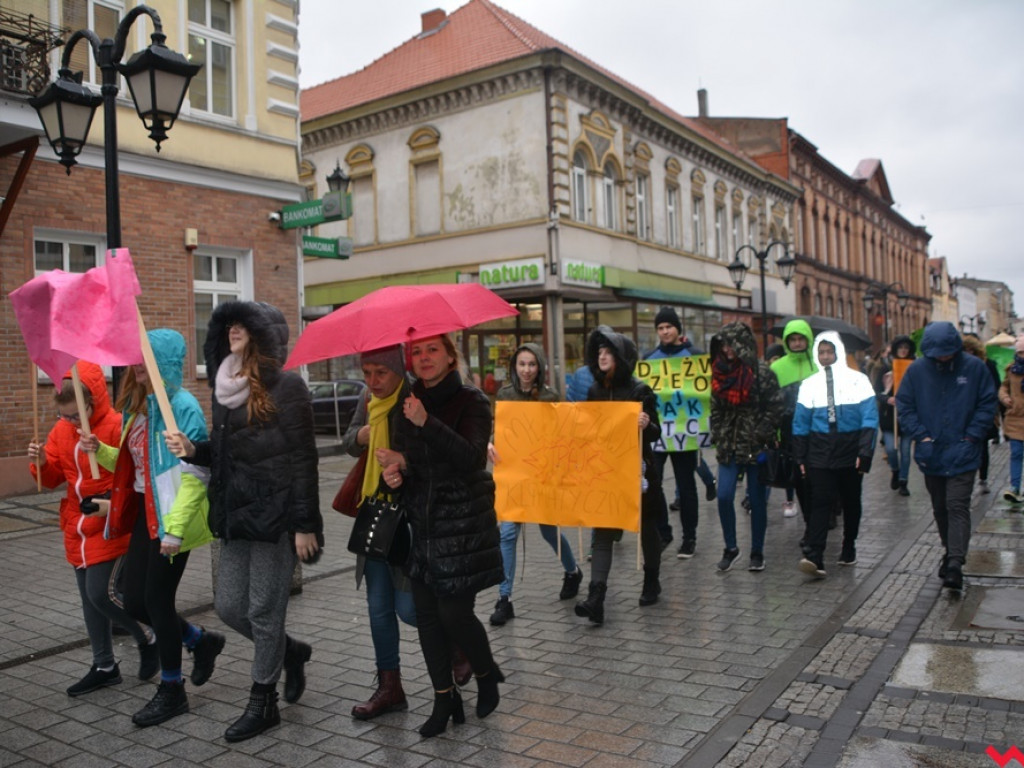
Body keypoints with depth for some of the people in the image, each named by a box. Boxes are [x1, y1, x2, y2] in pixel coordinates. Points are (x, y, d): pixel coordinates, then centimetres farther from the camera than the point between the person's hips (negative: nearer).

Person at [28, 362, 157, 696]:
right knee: (89, 599, 13)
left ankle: (148, 640, 15)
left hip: (110, 525, -7)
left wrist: (115, 503, -31)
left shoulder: (117, 426, -17)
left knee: (102, 593, -11)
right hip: (77, 527, 8)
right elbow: (53, 477, 11)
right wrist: (41, 463, -9)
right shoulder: (61, 431, 5)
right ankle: (104, 667, 27)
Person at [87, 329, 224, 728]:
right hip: (145, 512, 8)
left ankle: (172, 691, 19)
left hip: (171, 515, -8)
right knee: (134, 601, 10)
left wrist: (175, 529, -23)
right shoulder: (139, 406, 11)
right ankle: (202, 641, 34)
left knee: (157, 600, 0)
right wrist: (101, 451, 2)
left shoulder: (182, 406, -15)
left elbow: (195, 475, -20)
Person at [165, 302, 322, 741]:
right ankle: (290, 652, 37)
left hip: (276, 514, -7)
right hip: (237, 513, 8)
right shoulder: (225, 387, 11)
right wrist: (192, 450, -2)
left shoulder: (285, 385, -11)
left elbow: (303, 458, -14)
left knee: (263, 610, 2)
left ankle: (263, 703, 21)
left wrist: (305, 524, -16)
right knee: (228, 606, 11)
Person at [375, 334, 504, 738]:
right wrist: (394, 470, -8)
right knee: (426, 612, 5)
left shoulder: (471, 401, -6)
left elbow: (473, 457, -21)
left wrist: (426, 424, -30)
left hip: (463, 525, -5)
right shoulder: (408, 403, 9)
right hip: (421, 523, 5)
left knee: (454, 612, -4)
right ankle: (444, 698, 20)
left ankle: (487, 675, 25)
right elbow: (401, 456, 16)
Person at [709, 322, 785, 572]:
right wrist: (717, 438, 5)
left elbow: (776, 408, -10)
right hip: (729, 446, 4)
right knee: (724, 497, -5)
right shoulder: (720, 372, 7)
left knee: (757, 500, 6)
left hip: (755, 447, -4)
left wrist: (761, 437, -14)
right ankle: (731, 547, 14)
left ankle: (757, 553, 20)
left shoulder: (762, 372, -9)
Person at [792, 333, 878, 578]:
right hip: (820, 452, 0)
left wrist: (865, 452, -15)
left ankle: (849, 549, 29)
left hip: (850, 451, 0)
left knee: (851, 502, 13)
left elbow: (870, 418, -5)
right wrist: (800, 457, 4)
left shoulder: (857, 380, 0)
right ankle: (814, 557, -18)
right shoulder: (809, 384, 6)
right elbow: (801, 423, 8)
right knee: (820, 503, -10)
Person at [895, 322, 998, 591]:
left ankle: (955, 564, -12)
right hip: (931, 454, 3)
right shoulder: (916, 370, -2)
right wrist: (921, 436, -6)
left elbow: (987, 404, 0)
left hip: (962, 454, -3)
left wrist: (971, 436, -8)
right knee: (940, 508, 14)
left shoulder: (974, 367, -5)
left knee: (958, 506, -10)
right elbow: (904, 405, 3)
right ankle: (951, 553, 32)